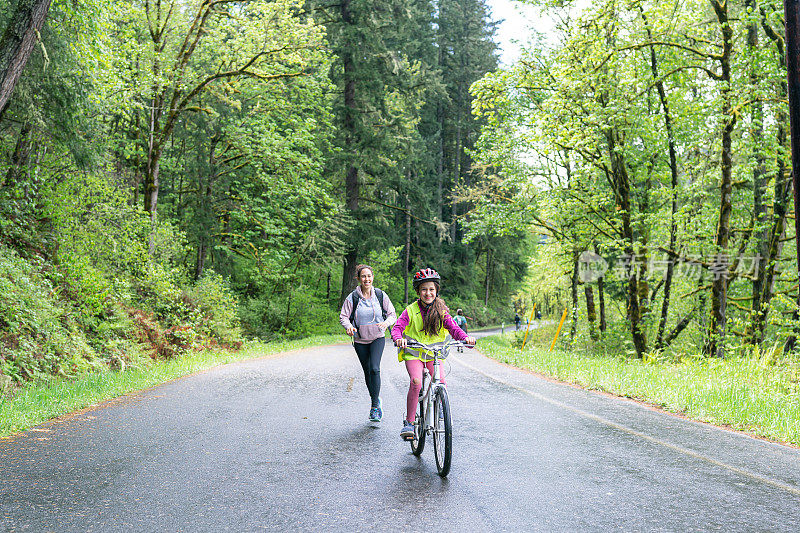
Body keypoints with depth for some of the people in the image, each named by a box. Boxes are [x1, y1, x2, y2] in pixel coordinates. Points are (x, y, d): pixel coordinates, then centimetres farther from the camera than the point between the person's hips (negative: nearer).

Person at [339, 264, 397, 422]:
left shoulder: (380, 295, -3)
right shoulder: (352, 298, -5)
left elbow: (392, 314, 2)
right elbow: (343, 316, -2)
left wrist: (386, 322, -20)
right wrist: (349, 326, -24)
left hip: (378, 338, -1)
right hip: (360, 340, 1)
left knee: (375, 368, -20)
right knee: (367, 372, 9)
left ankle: (375, 406, -13)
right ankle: (376, 400, 32)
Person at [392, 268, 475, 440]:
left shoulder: (441, 311, 1)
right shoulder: (411, 311, -5)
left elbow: (453, 328, -7)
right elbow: (397, 327, -13)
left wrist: (465, 337, -28)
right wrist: (398, 338, -36)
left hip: (434, 354, 2)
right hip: (413, 354, -2)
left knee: (440, 381, -15)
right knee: (415, 382, -24)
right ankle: (409, 422, -14)